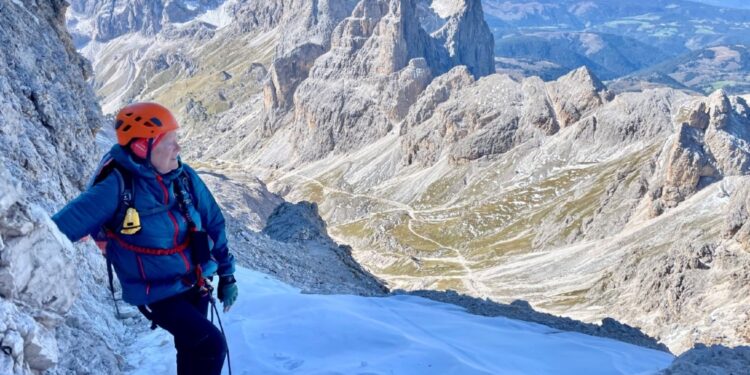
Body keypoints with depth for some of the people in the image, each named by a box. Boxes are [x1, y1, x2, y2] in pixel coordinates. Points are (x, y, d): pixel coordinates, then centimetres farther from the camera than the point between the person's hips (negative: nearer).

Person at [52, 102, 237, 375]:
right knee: (211, 345, -17)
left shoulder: (184, 176, -7)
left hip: (196, 283, 6)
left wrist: (226, 275, 7)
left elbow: (213, 224, 3)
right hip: (157, 295, -5)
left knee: (192, 347, 20)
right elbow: (65, 224, -20)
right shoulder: (117, 188, -22)